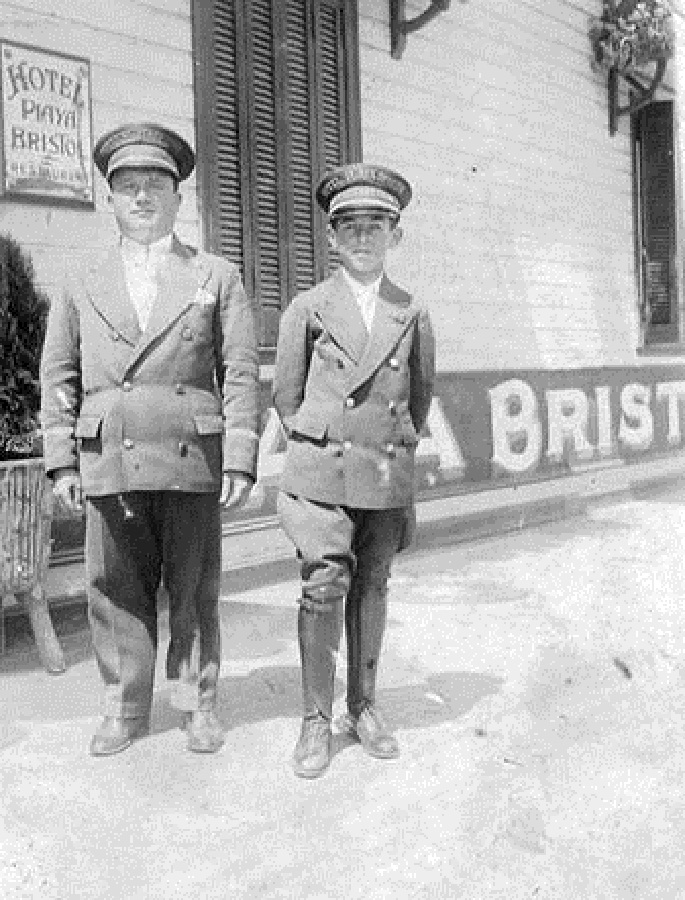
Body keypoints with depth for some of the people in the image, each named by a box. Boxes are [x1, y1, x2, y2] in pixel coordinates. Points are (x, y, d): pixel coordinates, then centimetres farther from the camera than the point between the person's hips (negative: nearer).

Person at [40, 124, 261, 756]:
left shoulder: (218, 278, 8)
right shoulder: (83, 289, 13)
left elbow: (239, 373, 2)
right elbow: (58, 378, 12)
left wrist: (239, 462, -6)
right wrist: (62, 461, 3)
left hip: (193, 463, -1)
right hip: (110, 466, 2)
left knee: (195, 592, 6)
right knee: (117, 592, 5)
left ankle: (199, 706, 20)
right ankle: (125, 711, 19)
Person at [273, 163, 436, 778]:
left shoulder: (413, 316, 8)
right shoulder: (307, 309, 3)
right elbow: (287, 396, 9)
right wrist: (318, 449, 8)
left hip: (389, 479, 2)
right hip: (321, 473, -2)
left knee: (372, 591, 10)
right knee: (324, 588, -7)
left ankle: (363, 707, 23)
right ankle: (316, 719, 6)